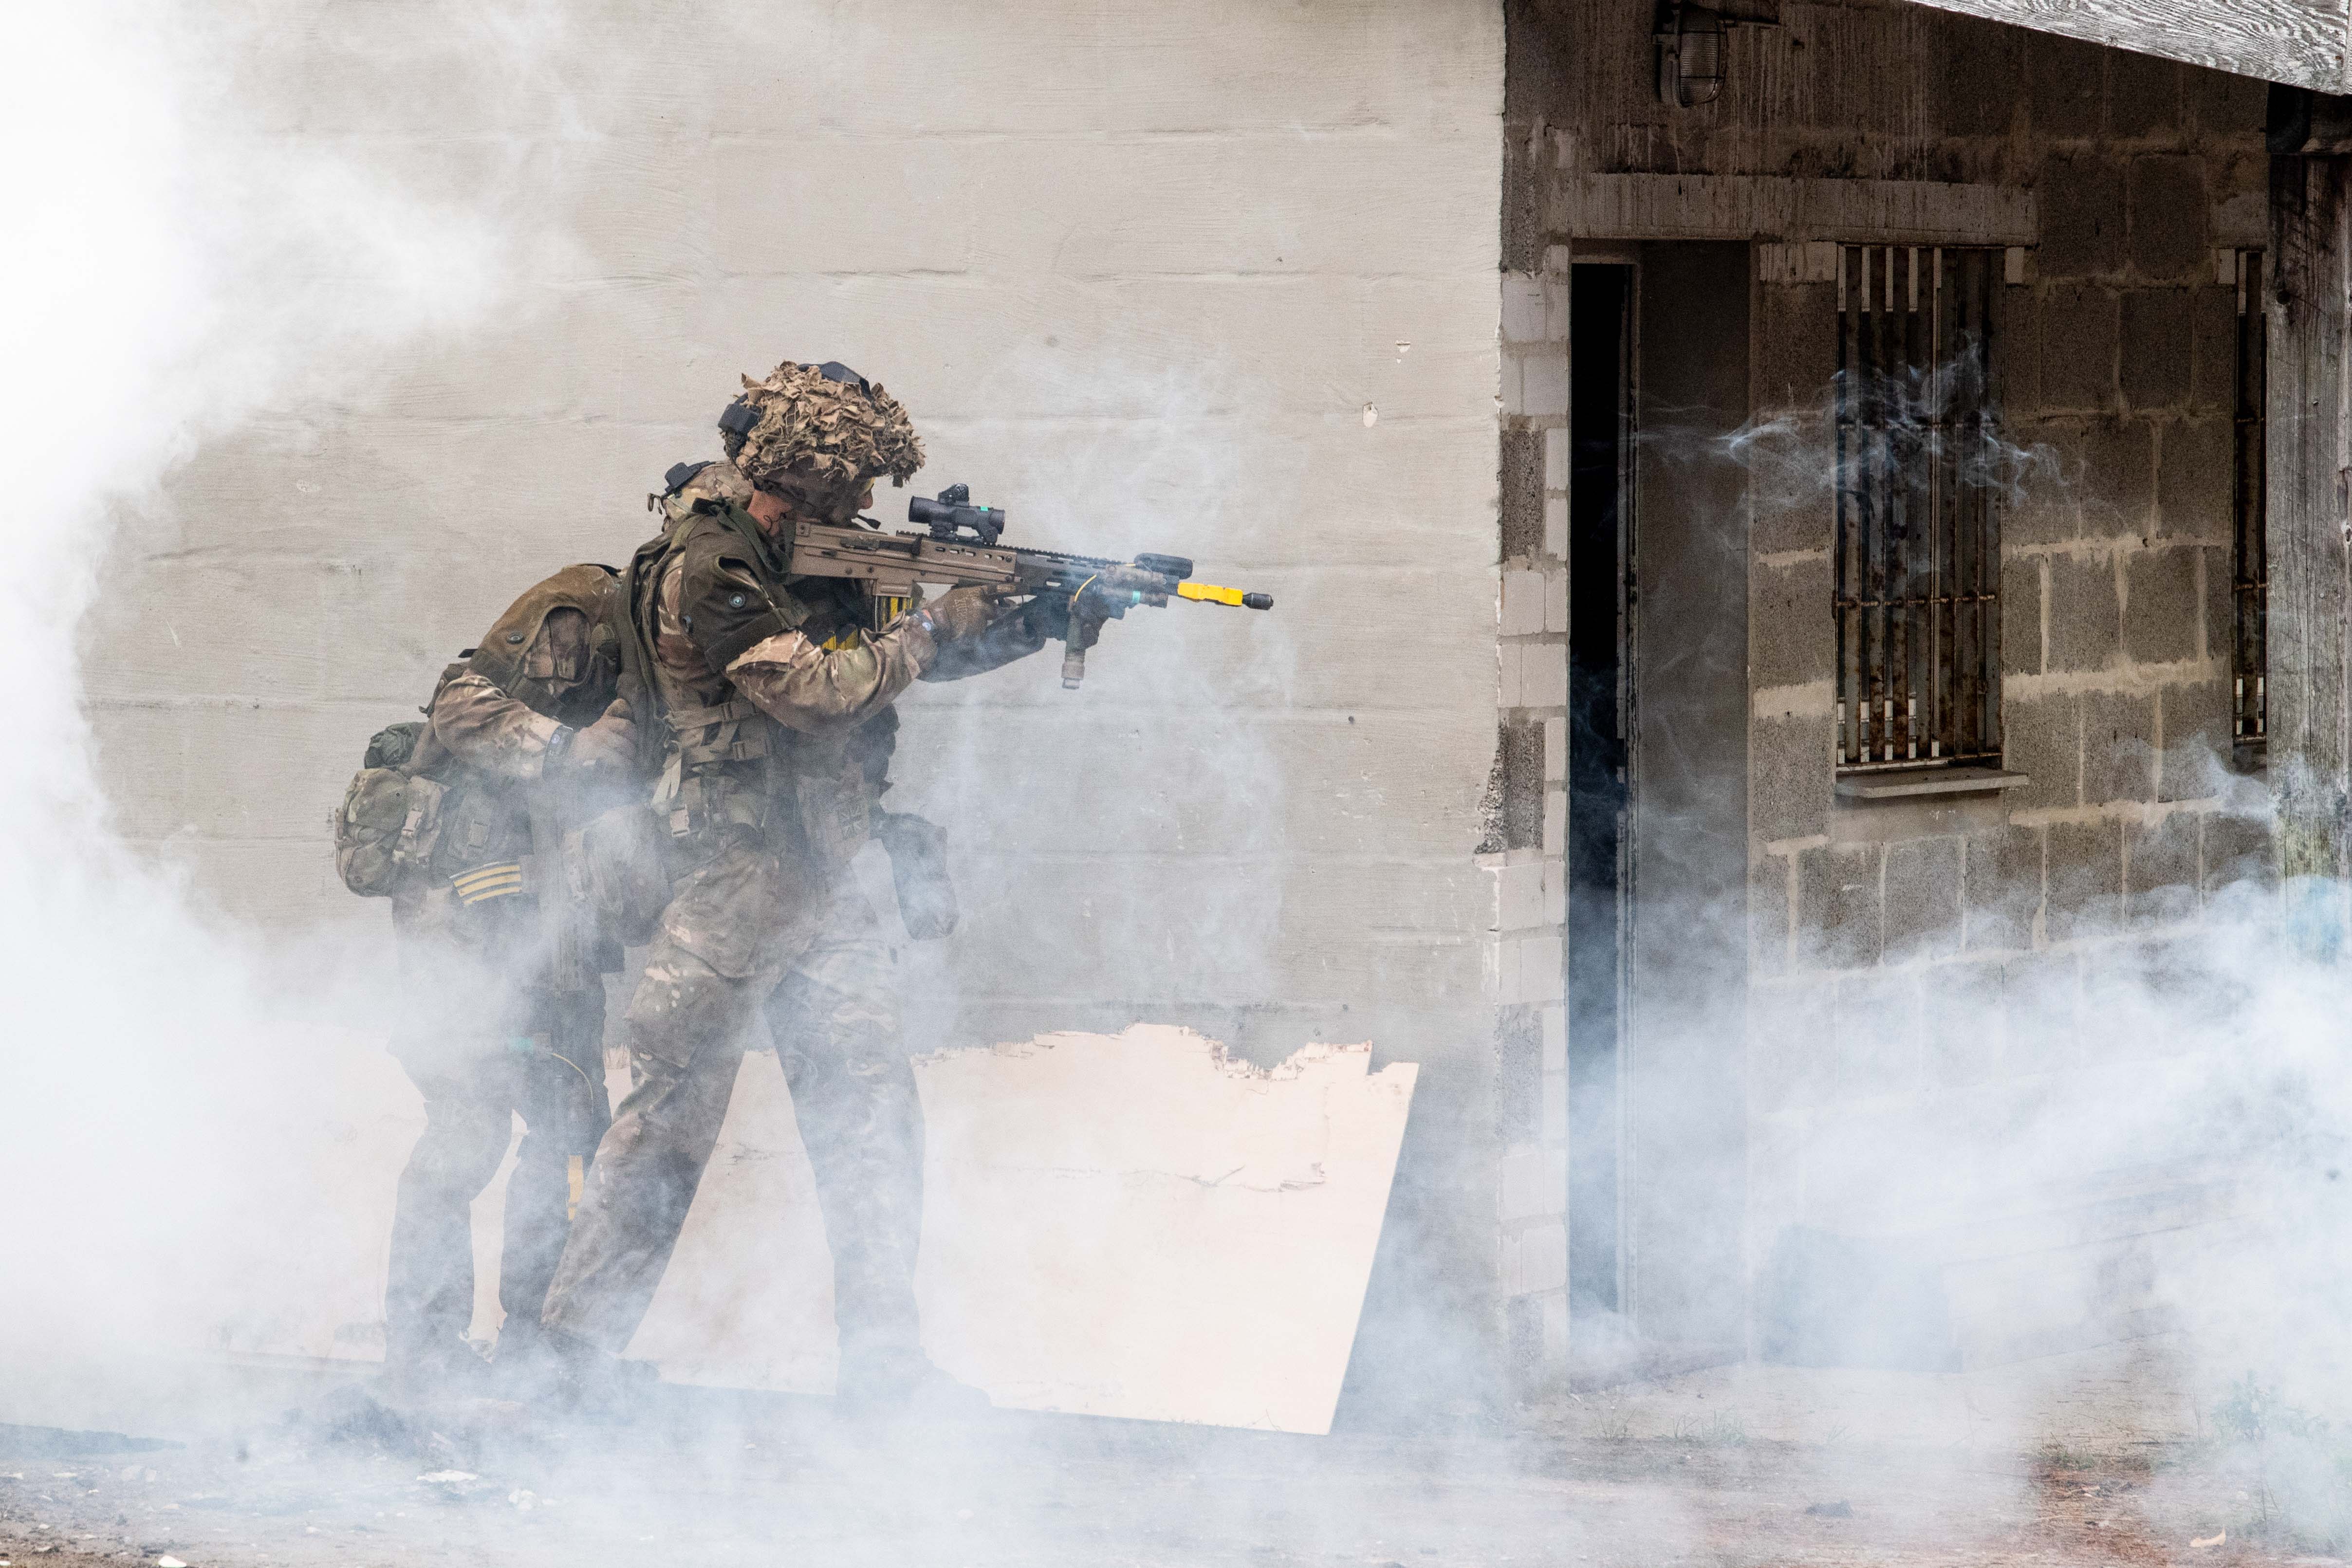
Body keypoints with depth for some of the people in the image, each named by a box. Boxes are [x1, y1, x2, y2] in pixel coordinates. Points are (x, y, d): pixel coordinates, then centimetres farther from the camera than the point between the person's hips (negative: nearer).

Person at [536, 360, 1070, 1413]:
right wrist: (926, 630, -9)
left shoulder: (809, 556, 13)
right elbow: (816, 688, -22)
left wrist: (1034, 621, 3)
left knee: (871, 1108, 2)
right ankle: (580, 1343, 9)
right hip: (730, 881, -8)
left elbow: (909, 649, 17)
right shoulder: (710, 569, -16)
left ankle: (882, 1360, 2)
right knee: (673, 1114, -1)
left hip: (818, 888, 8)